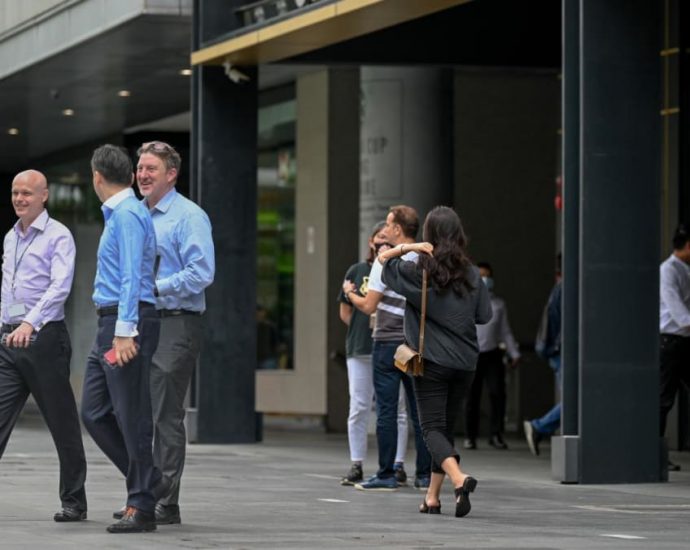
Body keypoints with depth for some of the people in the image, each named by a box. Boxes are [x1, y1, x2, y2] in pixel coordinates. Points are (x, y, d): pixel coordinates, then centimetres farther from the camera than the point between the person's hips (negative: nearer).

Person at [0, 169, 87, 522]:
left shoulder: (58, 236, -6)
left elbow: (59, 287, -19)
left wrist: (30, 323, -30)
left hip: (44, 337, -6)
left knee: (62, 424, 1)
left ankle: (74, 502, 8)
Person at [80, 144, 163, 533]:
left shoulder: (127, 215, -12)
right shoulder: (118, 214, 18)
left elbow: (132, 276, -20)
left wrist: (125, 331, -26)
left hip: (128, 320, -10)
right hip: (111, 324, 10)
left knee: (132, 415, -6)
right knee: (95, 411, 9)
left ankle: (142, 508, -3)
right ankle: (147, 481, 16)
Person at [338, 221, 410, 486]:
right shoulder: (357, 271, 9)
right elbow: (345, 311, 13)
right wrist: (361, 331, 3)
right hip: (360, 350, 2)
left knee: (396, 409, 1)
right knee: (359, 409, 2)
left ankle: (398, 465, 6)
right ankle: (356, 466, 7)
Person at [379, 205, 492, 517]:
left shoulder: (417, 272, -7)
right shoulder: (471, 275, 1)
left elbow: (383, 259, 8)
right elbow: (484, 315, 6)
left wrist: (408, 247, -7)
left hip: (431, 361, -4)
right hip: (465, 363, 4)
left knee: (433, 428, -4)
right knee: (446, 427, 14)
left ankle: (458, 478, -30)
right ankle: (432, 496, 17)